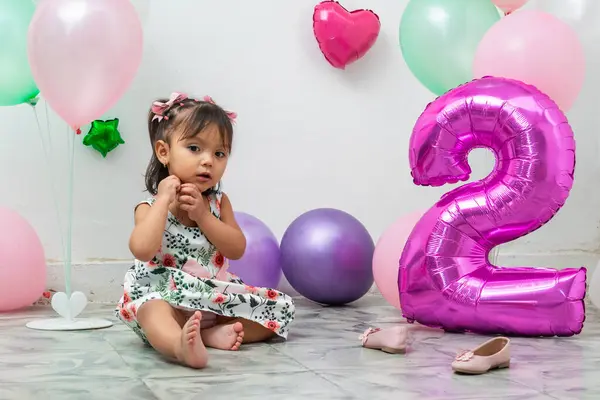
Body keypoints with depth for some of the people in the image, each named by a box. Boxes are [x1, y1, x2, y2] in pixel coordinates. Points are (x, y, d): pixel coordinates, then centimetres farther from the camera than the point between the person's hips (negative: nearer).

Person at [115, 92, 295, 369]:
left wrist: (202, 215, -16)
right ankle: (181, 346, -70)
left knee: (282, 307, -5)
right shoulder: (152, 207, -5)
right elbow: (142, 251, -25)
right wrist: (164, 201, -21)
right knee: (150, 307, -39)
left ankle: (212, 333, -22)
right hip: (166, 296, -5)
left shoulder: (218, 201, 7)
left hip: (215, 296, 5)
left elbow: (237, 250, -5)